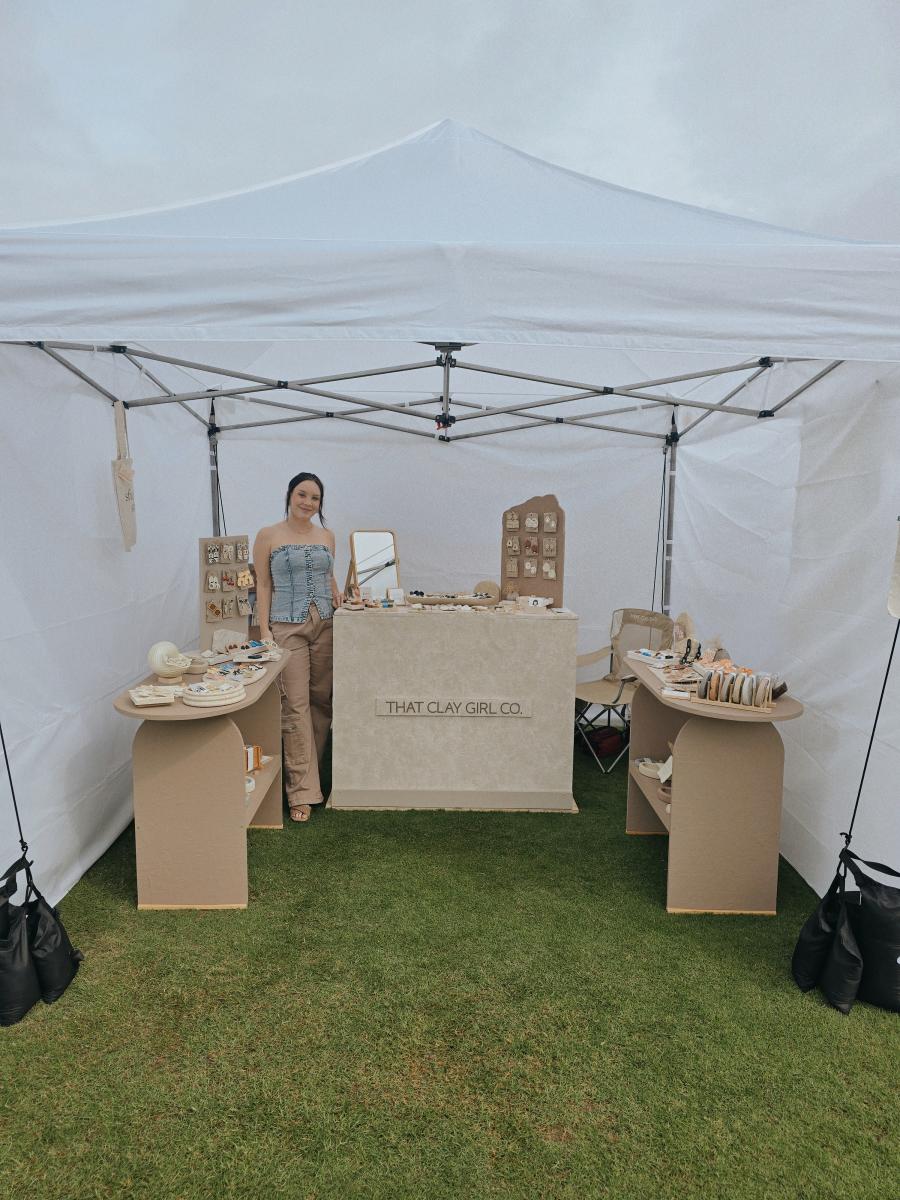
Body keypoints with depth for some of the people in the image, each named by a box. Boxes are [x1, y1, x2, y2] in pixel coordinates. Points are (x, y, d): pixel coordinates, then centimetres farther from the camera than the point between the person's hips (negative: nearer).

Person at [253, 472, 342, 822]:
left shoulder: (326, 536, 11)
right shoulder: (268, 536, -1)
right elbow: (263, 585, -1)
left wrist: (335, 592, 2)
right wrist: (264, 630, -8)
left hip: (325, 625, 5)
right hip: (288, 628, -4)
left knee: (321, 700, 8)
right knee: (295, 705, -6)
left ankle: (307, 768, 26)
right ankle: (302, 791, 0)